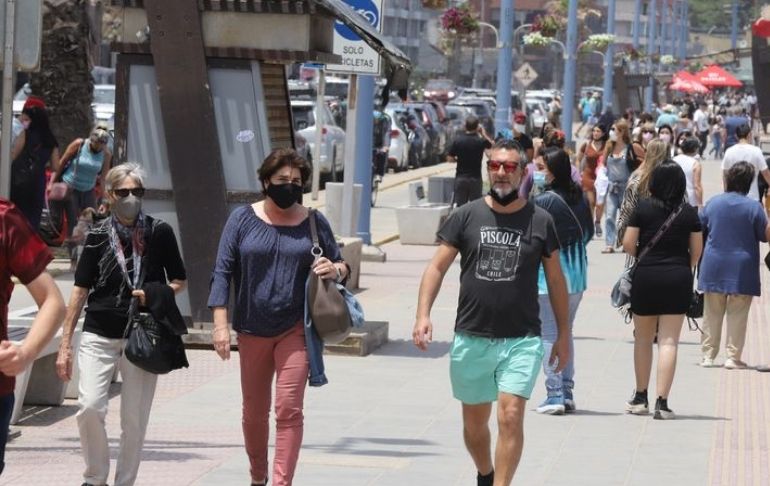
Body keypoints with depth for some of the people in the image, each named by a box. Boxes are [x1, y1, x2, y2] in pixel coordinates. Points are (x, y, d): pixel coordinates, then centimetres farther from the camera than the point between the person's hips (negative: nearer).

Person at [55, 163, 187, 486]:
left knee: (134, 420, 1)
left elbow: (179, 282, 10)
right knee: (89, 407, -15)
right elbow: (80, 290, 5)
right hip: (99, 336, 0)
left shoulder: (159, 233, 1)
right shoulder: (99, 237, 2)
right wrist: (64, 344, 2)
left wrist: (155, 295, -13)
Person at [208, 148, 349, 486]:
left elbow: (341, 264, 14)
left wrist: (336, 270, -11)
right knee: (254, 411, 12)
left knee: (289, 409, -11)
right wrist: (221, 324, -8)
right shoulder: (243, 220, 2)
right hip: (252, 330, 1)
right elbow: (222, 273, 0)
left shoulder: (314, 223, 5)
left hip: (295, 330, -1)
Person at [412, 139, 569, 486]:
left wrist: (563, 334, 11)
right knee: (474, 421, 15)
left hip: (521, 340, -2)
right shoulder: (466, 217, 3)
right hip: (471, 339, 2)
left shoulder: (540, 221, 2)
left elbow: (556, 279, 11)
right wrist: (423, 314, -10)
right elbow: (437, 267, 4)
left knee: (510, 417, -17)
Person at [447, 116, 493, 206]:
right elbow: (492, 144, 12)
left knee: (458, 205, 4)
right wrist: (483, 133, 12)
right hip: (475, 178, -1)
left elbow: (450, 159, -2)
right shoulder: (481, 141, -9)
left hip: (460, 178, 1)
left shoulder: (458, 141, -8)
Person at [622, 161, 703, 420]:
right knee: (669, 341, -1)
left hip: (645, 276, 0)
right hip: (677, 279, 0)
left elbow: (628, 244, -5)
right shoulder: (688, 212, -1)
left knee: (643, 339, 15)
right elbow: (696, 250, 2)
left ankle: (640, 398, 23)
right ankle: (662, 402, -7)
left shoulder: (643, 207, -4)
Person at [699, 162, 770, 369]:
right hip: (742, 270, -3)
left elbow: (699, 231, 9)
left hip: (714, 269, 3)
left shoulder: (712, 203, -1)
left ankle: (708, 355, 14)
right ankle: (733, 356, 3)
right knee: (737, 315, 3)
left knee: (712, 314, 11)